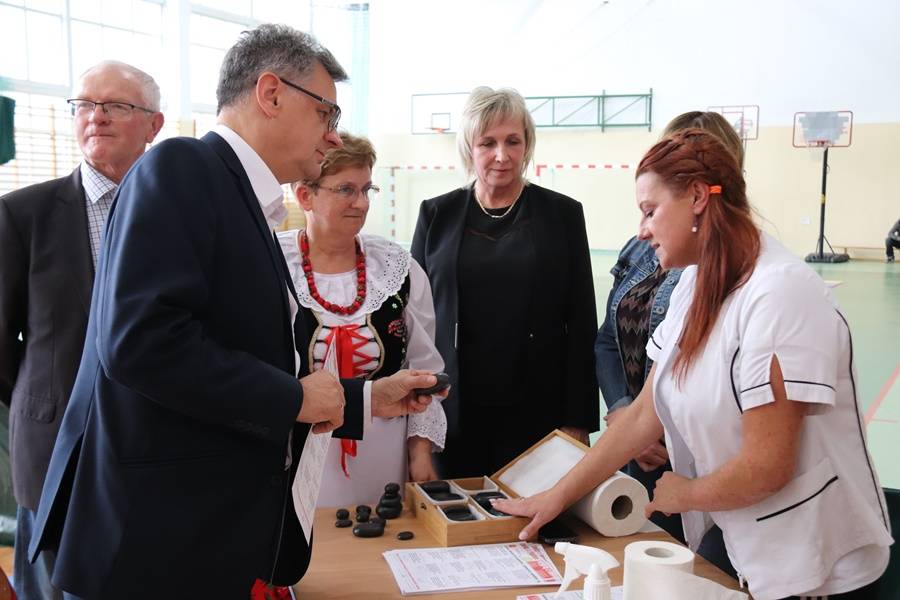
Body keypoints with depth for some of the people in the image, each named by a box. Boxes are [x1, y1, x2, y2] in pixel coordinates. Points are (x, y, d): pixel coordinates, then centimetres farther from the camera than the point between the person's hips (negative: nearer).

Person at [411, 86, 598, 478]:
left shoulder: (563, 214, 3)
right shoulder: (436, 215, 6)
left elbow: (581, 324, 2)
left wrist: (577, 422, -3)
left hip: (535, 414, -1)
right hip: (451, 416, 1)